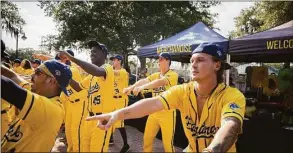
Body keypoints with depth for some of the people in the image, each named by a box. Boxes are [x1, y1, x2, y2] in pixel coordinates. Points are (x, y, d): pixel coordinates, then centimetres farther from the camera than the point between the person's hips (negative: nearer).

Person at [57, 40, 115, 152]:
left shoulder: (107, 68, -13)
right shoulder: (91, 75, 15)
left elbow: (97, 71, -37)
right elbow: (78, 87, 21)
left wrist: (71, 57, -33)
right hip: (90, 117, 9)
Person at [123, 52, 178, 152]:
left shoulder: (173, 75, -11)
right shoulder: (155, 75, 9)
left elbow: (161, 82, -29)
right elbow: (144, 80, -9)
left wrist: (142, 87, -43)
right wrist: (131, 87, -28)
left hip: (167, 113, -6)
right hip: (154, 112, 6)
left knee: (167, 142, 2)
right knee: (147, 138, 14)